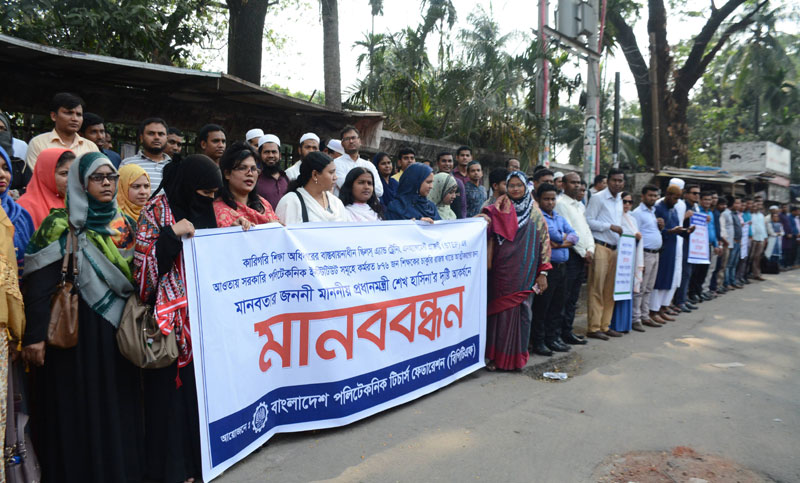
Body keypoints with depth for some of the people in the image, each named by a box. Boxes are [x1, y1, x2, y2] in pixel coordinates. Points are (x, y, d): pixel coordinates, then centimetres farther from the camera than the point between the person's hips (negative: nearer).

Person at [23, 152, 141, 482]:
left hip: (118, 327, 5)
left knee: (119, 406, 12)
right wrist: (34, 336, -20)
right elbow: (38, 284, -14)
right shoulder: (63, 226, -9)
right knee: (80, 408, 4)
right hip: (78, 330, -5)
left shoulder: (123, 223, 8)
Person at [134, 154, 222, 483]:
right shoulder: (157, 211, -6)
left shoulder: (206, 211, 12)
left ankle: (201, 451, 22)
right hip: (173, 318, -5)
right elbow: (143, 262, -13)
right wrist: (173, 233, -20)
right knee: (174, 385, 0)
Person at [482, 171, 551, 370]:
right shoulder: (499, 209, 6)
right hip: (502, 270, -1)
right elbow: (488, 231, -4)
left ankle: (516, 357, 14)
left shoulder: (534, 213, 9)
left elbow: (544, 241, 7)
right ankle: (496, 356, 10)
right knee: (501, 311, 1)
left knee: (522, 311, 2)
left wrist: (543, 272, 1)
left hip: (525, 272, 1)